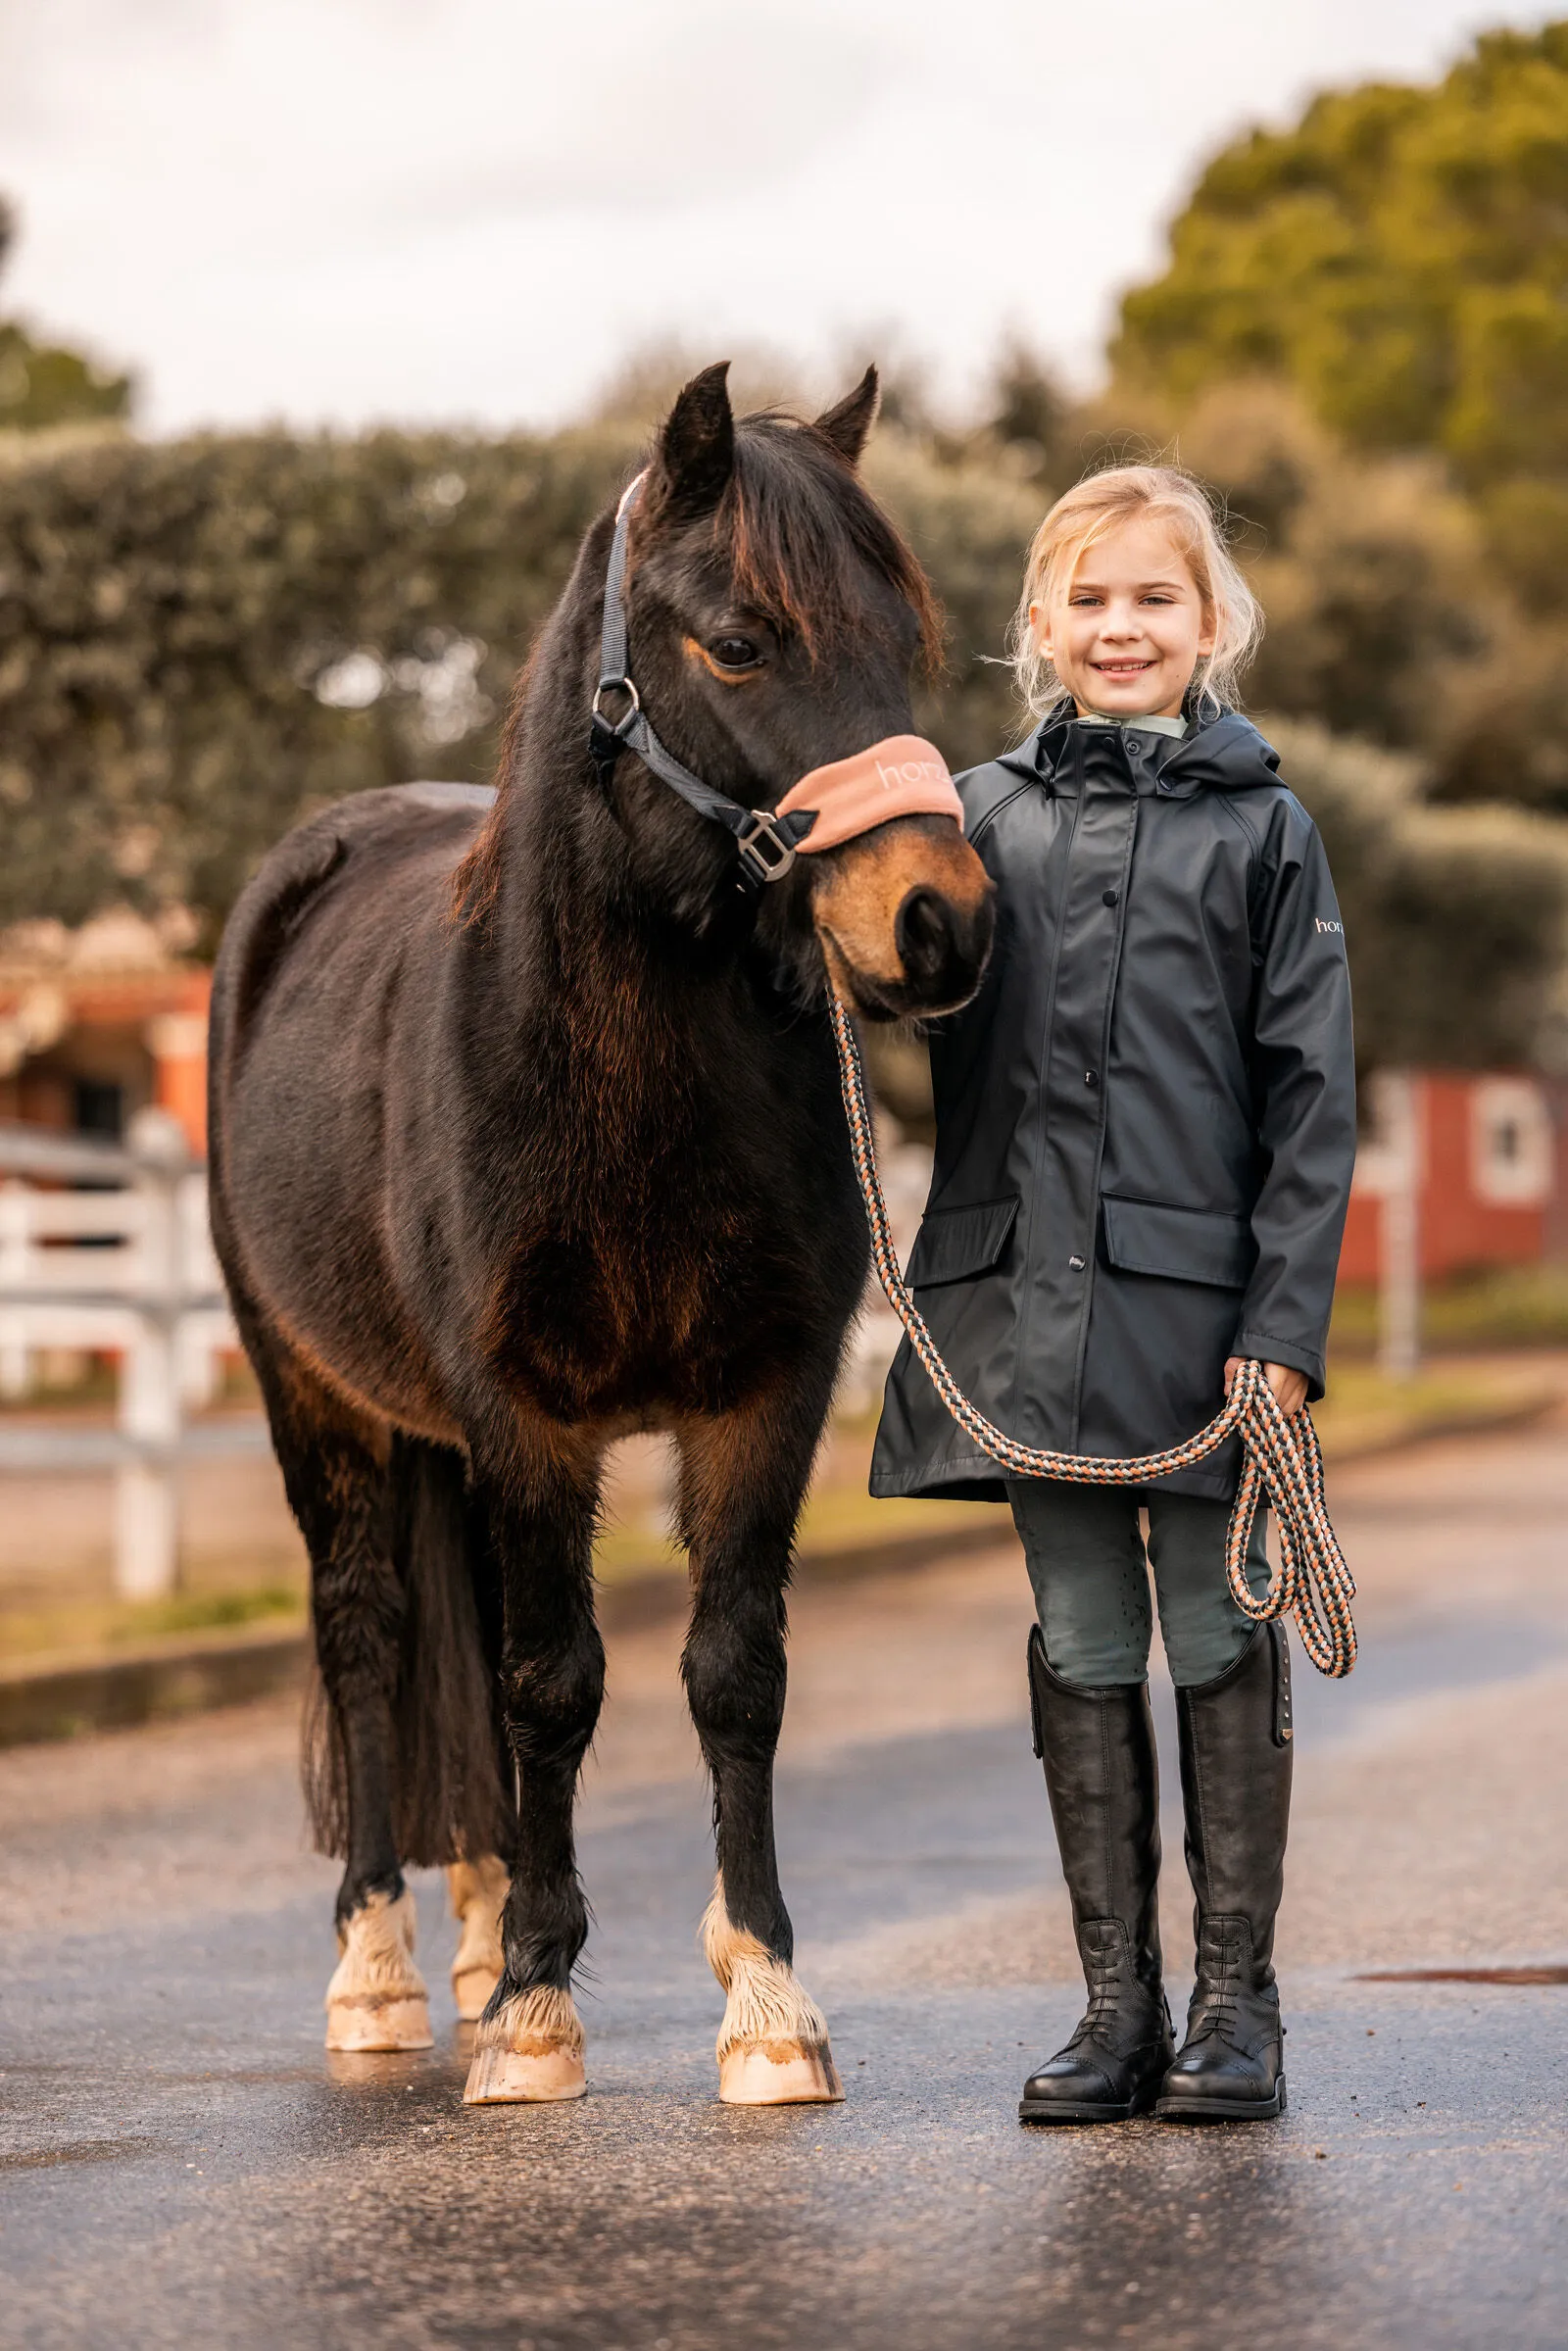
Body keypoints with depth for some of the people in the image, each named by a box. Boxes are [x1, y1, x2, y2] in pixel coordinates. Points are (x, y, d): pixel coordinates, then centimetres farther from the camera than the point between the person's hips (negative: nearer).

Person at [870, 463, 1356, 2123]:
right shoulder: (988, 815, 9)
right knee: (1081, 1644, 7)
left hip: (1201, 1289, -2)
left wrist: (1285, 1326, -9)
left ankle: (1236, 2002, 12)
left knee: (1217, 1639, 3)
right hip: (1029, 1288, 2)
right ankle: (1117, 2007, 14)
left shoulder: (1263, 829, 2)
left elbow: (1311, 1103, -1)